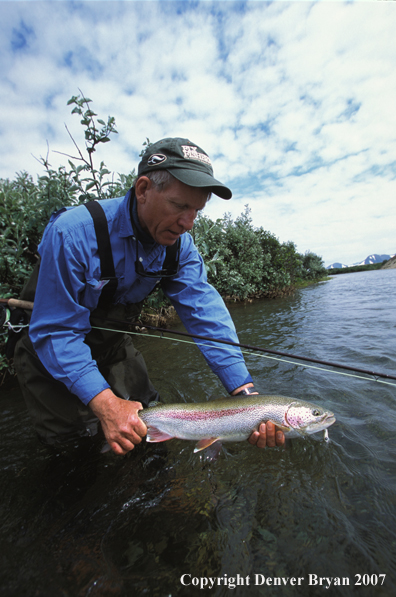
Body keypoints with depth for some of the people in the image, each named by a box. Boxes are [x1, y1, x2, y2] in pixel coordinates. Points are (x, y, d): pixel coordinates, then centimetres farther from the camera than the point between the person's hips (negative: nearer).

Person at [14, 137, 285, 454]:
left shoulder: (179, 245, -17)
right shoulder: (73, 233, -33)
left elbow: (205, 312, -25)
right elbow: (55, 331, -31)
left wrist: (246, 392, -34)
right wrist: (104, 402, -41)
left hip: (114, 343, 4)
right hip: (53, 354, -3)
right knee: (73, 437, 2)